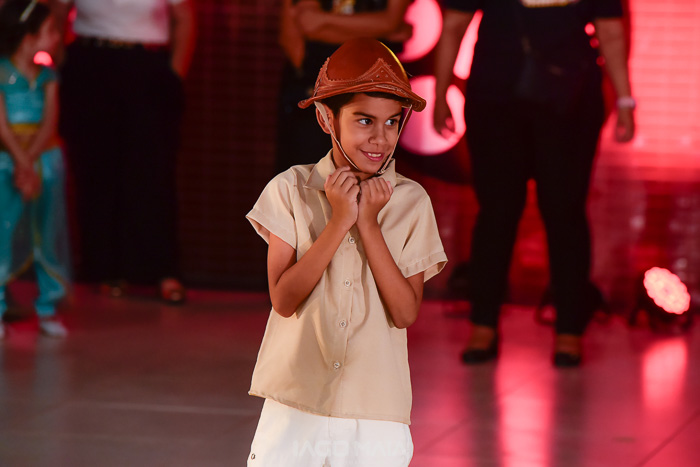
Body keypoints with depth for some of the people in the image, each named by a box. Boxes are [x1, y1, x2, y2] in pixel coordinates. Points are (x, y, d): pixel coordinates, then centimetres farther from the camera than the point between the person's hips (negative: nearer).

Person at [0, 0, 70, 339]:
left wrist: (30, 161, -15)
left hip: (46, 158, 5)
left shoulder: (47, 76, 9)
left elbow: (49, 123, -1)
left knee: (49, 234, 4)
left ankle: (48, 307, 13)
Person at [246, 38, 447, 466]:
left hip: (376, 415, 0)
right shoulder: (291, 189, -1)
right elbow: (284, 299, -9)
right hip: (295, 409, 0)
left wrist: (369, 223, -12)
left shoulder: (412, 202, 0)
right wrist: (339, 221, -14)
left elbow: (405, 312, -7)